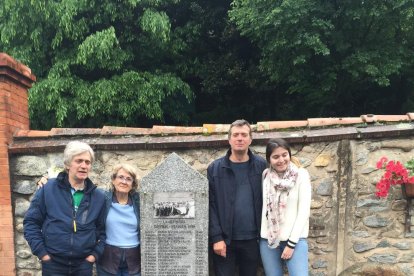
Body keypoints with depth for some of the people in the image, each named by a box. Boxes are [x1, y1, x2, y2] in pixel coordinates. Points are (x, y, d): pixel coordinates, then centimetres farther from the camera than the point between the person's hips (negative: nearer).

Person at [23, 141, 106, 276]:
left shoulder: (98, 196, 2)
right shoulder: (48, 188, -5)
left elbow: (102, 229, 7)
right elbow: (31, 222, -2)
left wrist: (96, 253, -3)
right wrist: (40, 252, -6)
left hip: (84, 264, 2)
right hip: (53, 264, -2)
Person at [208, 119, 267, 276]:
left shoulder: (261, 166, 2)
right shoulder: (215, 168, -2)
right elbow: (210, 206, -5)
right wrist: (216, 237, -11)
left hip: (252, 239, 2)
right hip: (225, 240, -1)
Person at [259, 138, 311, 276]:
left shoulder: (301, 175, -6)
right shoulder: (265, 176, 2)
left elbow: (304, 211, -8)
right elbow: (262, 207, 7)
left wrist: (292, 242, -10)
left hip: (295, 239, -3)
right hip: (268, 240, 3)